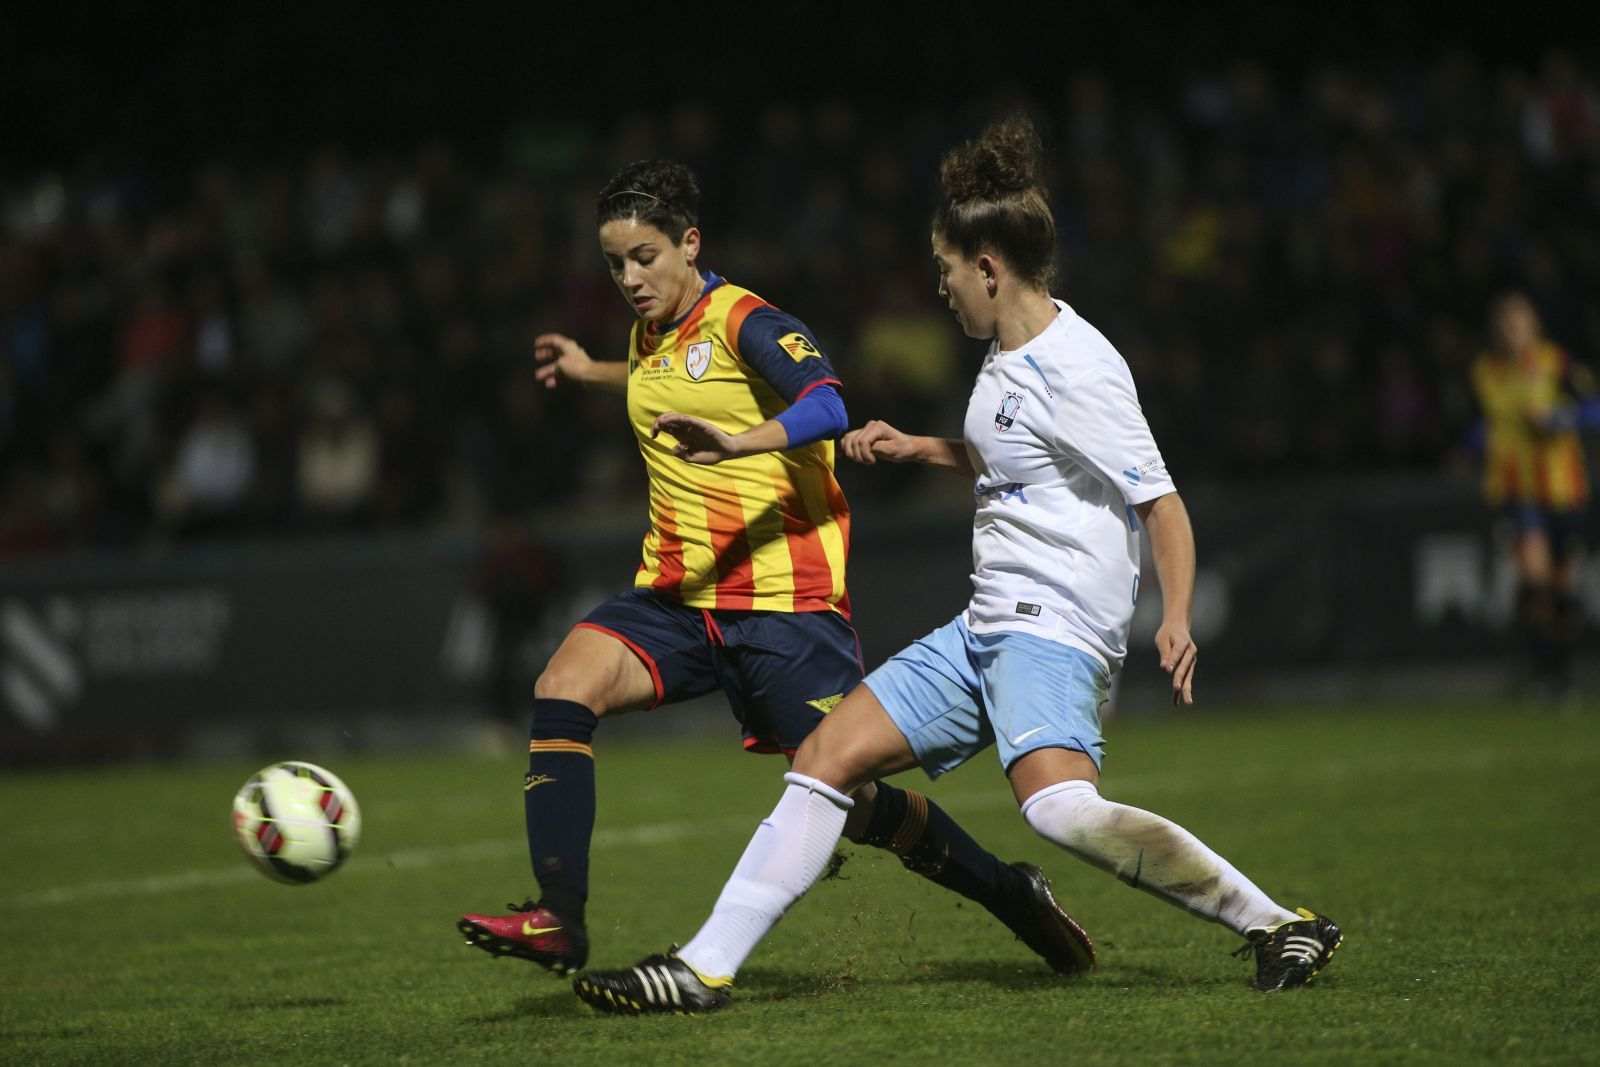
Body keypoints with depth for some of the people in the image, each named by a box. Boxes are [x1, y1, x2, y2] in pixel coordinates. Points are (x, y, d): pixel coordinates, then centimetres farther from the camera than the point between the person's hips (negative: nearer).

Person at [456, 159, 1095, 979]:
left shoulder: (746, 323, -10)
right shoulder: (653, 336, 15)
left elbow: (825, 406, -30)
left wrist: (738, 442, -45)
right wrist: (594, 373, 42)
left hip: (782, 598, -7)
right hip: (678, 596, 7)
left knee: (850, 797, -6)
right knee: (563, 688, -20)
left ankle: (1014, 898, 17)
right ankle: (558, 922, -23)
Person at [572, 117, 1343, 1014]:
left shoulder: (1076, 366, -14)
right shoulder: (1007, 358, 14)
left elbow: (1160, 500, -17)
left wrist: (1178, 618, -28)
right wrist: (916, 448, 26)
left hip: (1055, 630, -10)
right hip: (984, 630, 10)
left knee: (1061, 807, -32)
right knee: (827, 757, 5)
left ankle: (1279, 926, -23)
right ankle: (706, 968, 9)